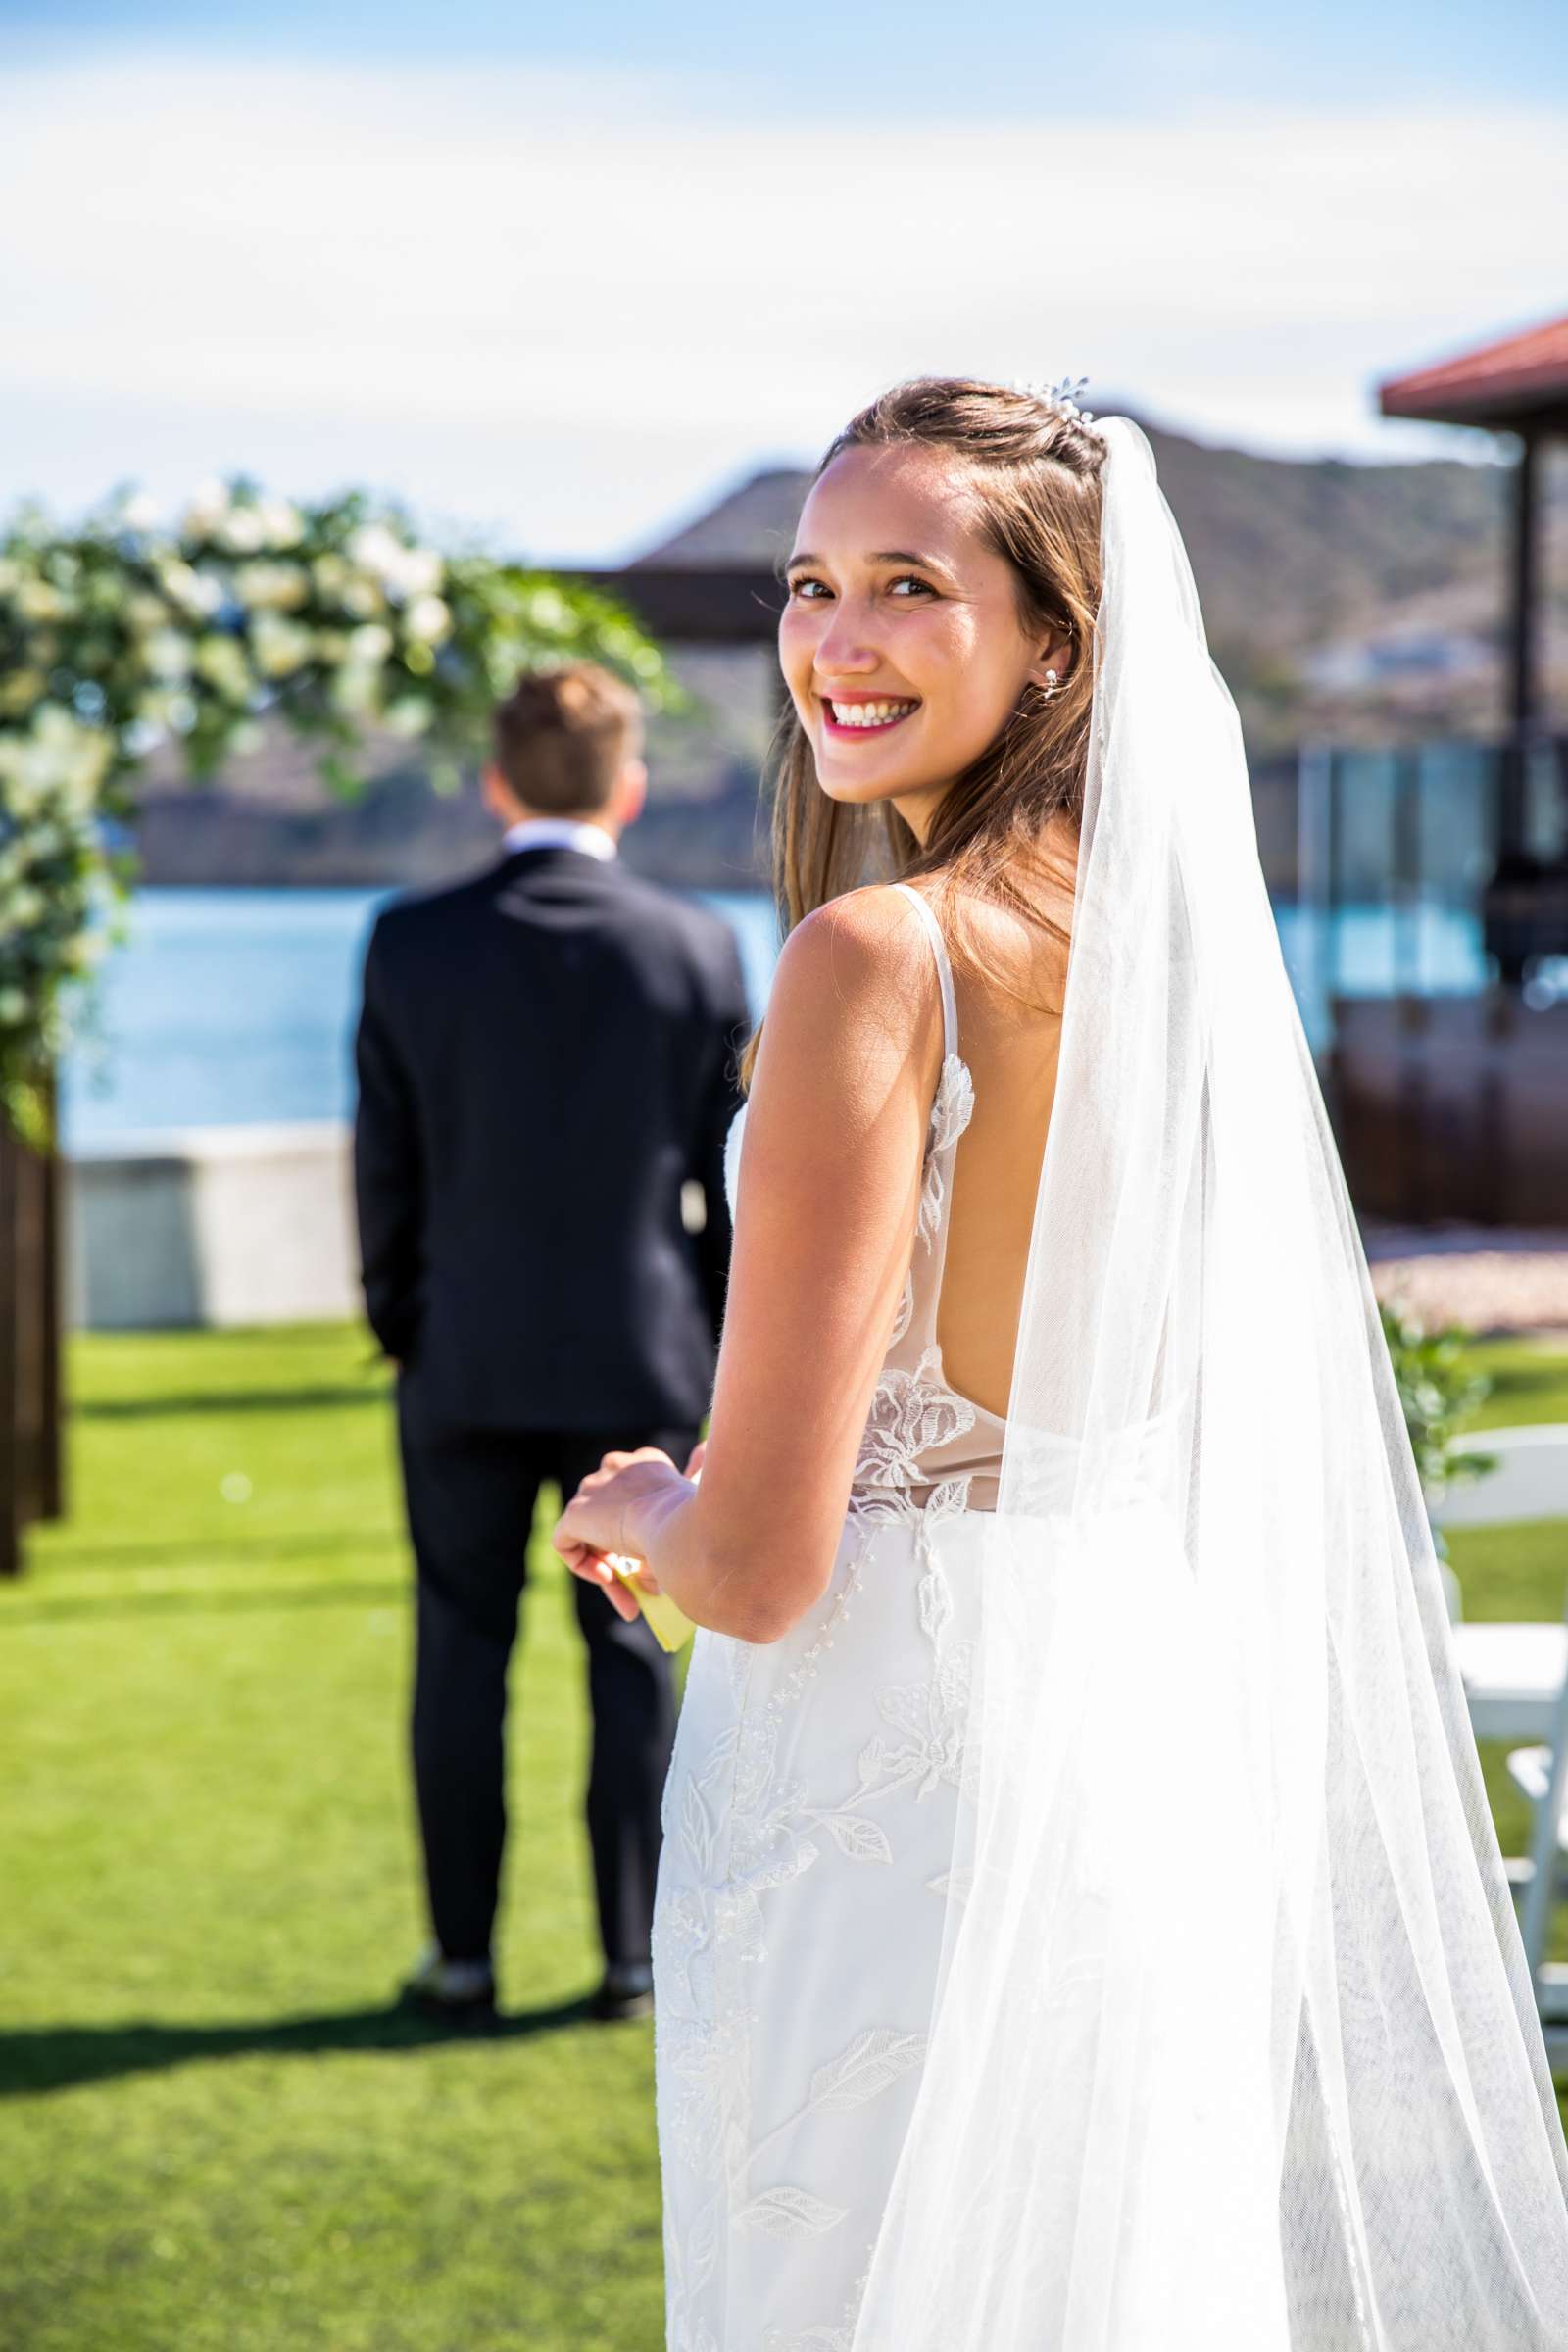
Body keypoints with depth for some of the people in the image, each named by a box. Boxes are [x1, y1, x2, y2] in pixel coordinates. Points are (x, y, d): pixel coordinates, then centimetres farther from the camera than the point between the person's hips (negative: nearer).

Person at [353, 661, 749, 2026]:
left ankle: (462, 1956, 12)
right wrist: (735, 1372, 9)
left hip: (466, 1361, 0)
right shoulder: (698, 950, -5)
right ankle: (634, 1955, 11)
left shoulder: (413, 945, -6)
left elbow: (384, 1165, 0)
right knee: (631, 1650, 9)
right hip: (637, 1358, 0)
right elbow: (729, 1175, 0)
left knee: (464, 1653, 9)